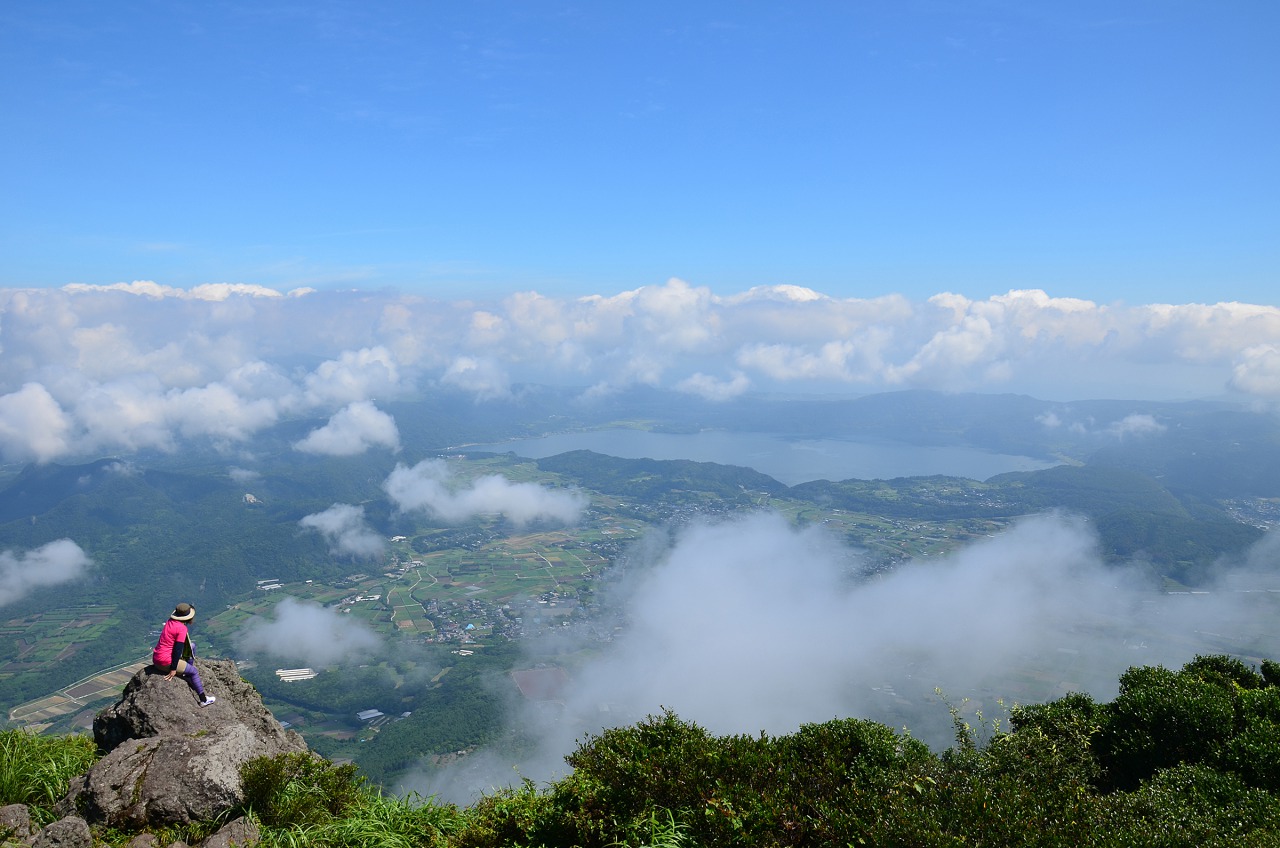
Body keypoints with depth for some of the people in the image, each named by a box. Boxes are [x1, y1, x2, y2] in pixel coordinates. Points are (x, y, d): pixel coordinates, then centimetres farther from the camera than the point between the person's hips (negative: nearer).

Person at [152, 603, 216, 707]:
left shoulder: (170, 622, 5)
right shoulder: (182, 628, -19)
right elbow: (178, 649, -20)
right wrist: (173, 669, -17)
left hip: (156, 658, 9)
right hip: (165, 662, -9)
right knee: (194, 671, 7)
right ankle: (203, 700, 12)